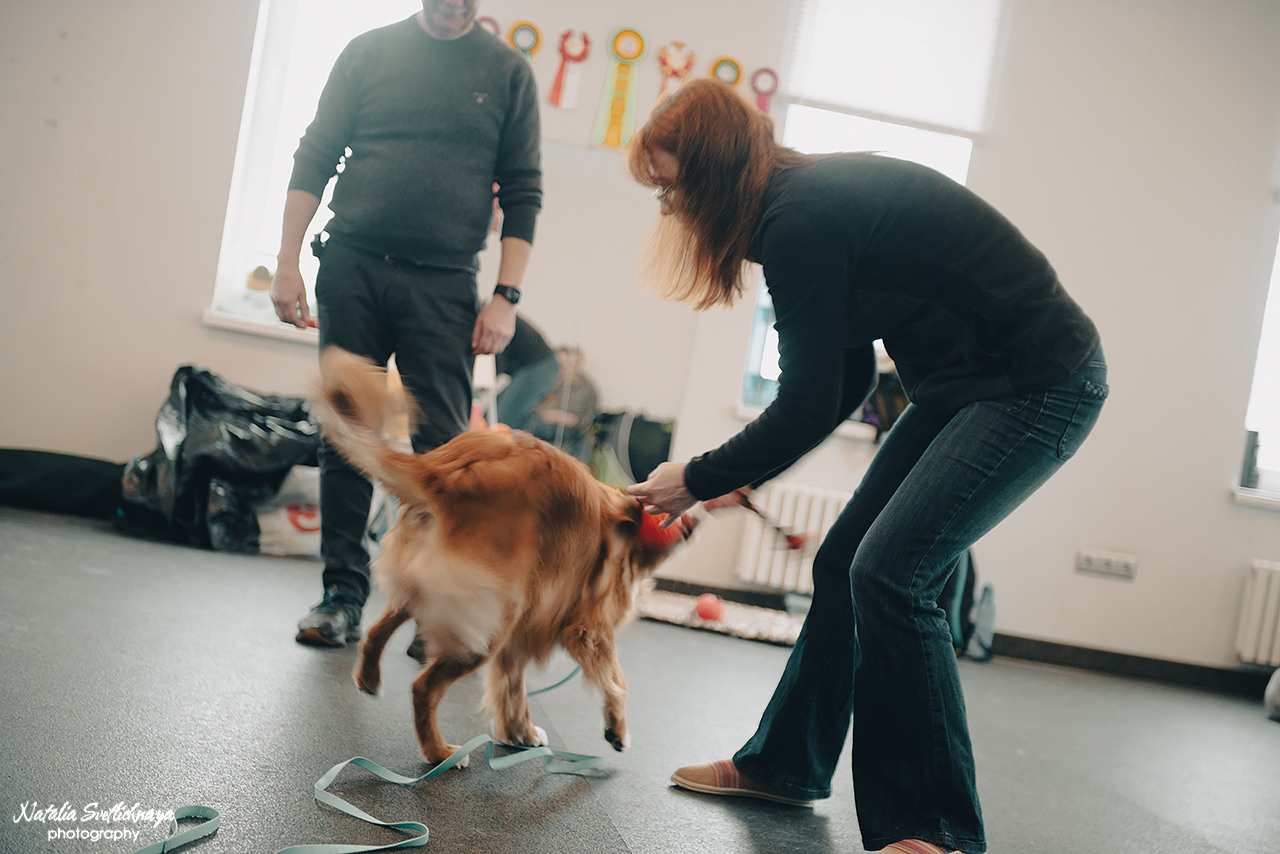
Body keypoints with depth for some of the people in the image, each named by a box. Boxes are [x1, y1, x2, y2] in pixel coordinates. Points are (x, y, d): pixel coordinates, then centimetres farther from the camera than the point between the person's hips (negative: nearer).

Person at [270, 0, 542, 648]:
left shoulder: (508, 73, 8)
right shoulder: (369, 53, 10)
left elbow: (522, 193, 5)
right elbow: (314, 159, 10)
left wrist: (506, 295, -5)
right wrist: (287, 264, 2)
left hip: (443, 283, -1)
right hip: (351, 269, 2)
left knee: (443, 446, -6)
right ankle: (343, 595, 13)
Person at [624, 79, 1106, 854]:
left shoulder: (801, 221, -21)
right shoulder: (812, 196, 9)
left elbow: (808, 407, -20)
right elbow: (848, 377, 14)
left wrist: (699, 481, -7)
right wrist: (748, 472, 11)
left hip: (1041, 384, -10)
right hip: (964, 384, 10)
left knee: (890, 573, -16)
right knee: (844, 563, 9)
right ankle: (785, 764, 24)